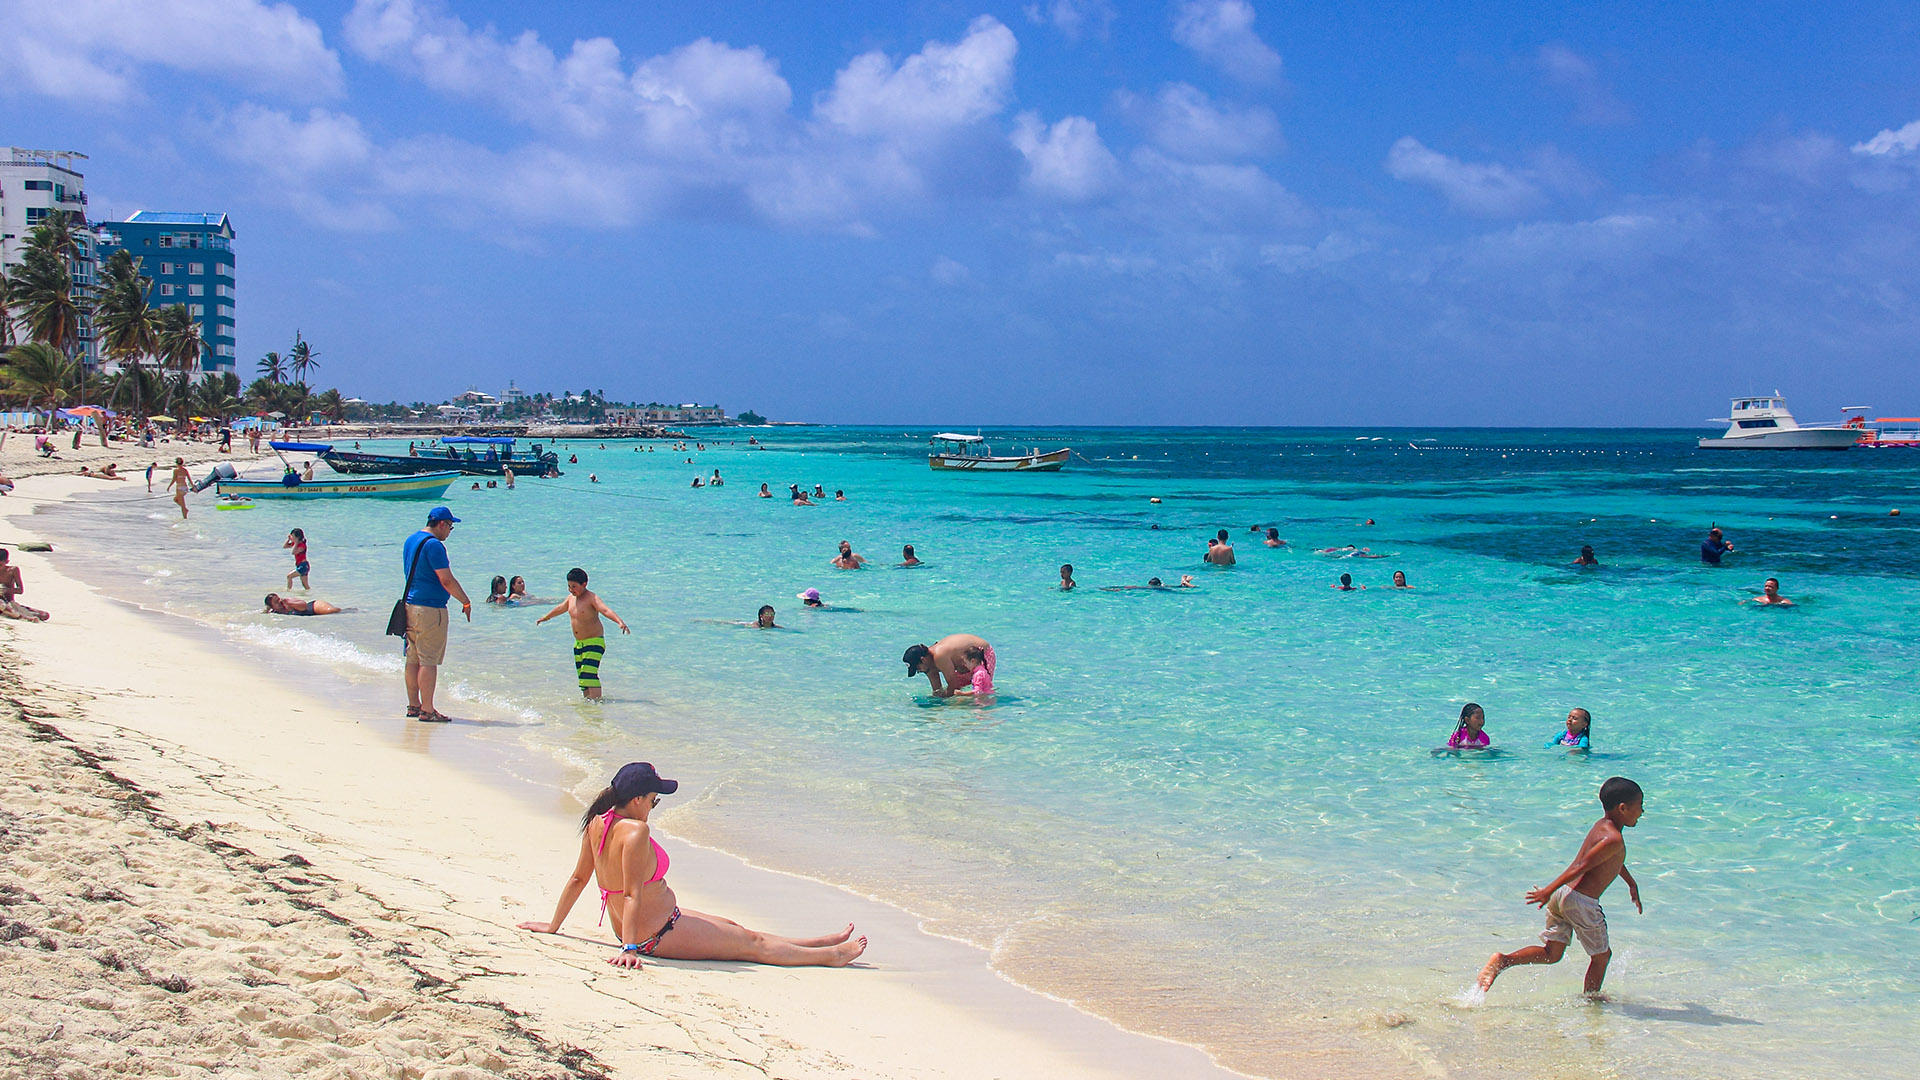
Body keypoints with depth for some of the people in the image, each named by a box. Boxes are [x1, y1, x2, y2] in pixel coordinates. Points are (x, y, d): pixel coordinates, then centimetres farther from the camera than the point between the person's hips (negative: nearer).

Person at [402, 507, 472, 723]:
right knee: (429, 661, -6)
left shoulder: (410, 540, 14)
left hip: (411, 605, 9)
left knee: (413, 658, 13)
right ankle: (427, 710, -4)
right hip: (431, 608, -9)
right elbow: (447, 580, -17)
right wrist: (466, 602, -6)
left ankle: (413, 705, 19)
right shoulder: (434, 545, -16)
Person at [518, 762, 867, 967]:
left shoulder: (598, 822, -1)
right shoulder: (635, 832, -27)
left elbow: (578, 877, 7)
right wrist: (629, 949, -30)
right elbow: (633, 894, -30)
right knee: (752, 942, 2)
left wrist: (553, 926, 16)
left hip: (631, 929, 10)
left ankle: (826, 943, 28)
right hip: (658, 934, -10)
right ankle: (830, 955, 13)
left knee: (731, 927, 19)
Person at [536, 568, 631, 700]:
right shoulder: (571, 597, 10)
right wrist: (545, 618, 47)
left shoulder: (592, 598, -15)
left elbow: (606, 610, -30)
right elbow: (560, 608, 30)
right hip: (578, 644, 8)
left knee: (589, 674, -20)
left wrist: (620, 622, -48)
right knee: (581, 676, 7)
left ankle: (596, 701, -24)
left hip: (594, 642, -8)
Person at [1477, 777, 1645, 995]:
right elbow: (1581, 866, -23)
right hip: (1581, 901, -9)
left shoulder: (1602, 825, 15)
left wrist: (1632, 884, 45)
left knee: (1551, 954, 11)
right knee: (1601, 956, 13)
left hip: (1561, 894, 9)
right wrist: (1549, 890, -27)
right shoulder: (1614, 839, -16)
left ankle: (1503, 960, -5)